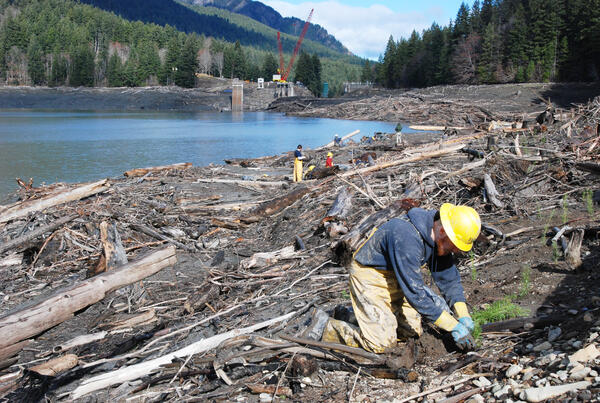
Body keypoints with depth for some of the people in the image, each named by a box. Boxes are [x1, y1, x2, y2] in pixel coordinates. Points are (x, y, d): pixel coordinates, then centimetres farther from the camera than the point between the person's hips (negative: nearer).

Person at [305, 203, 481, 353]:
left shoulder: (439, 239, -8)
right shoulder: (407, 239, -36)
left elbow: (449, 278, 3)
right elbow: (414, 292, -34)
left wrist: (464, 317, -8)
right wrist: (454, 327, -30)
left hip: (393, 277, 9)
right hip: (369, 276, -9)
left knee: (412, 331, 7)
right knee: (382, 343, -14)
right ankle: (325, 326, 2)